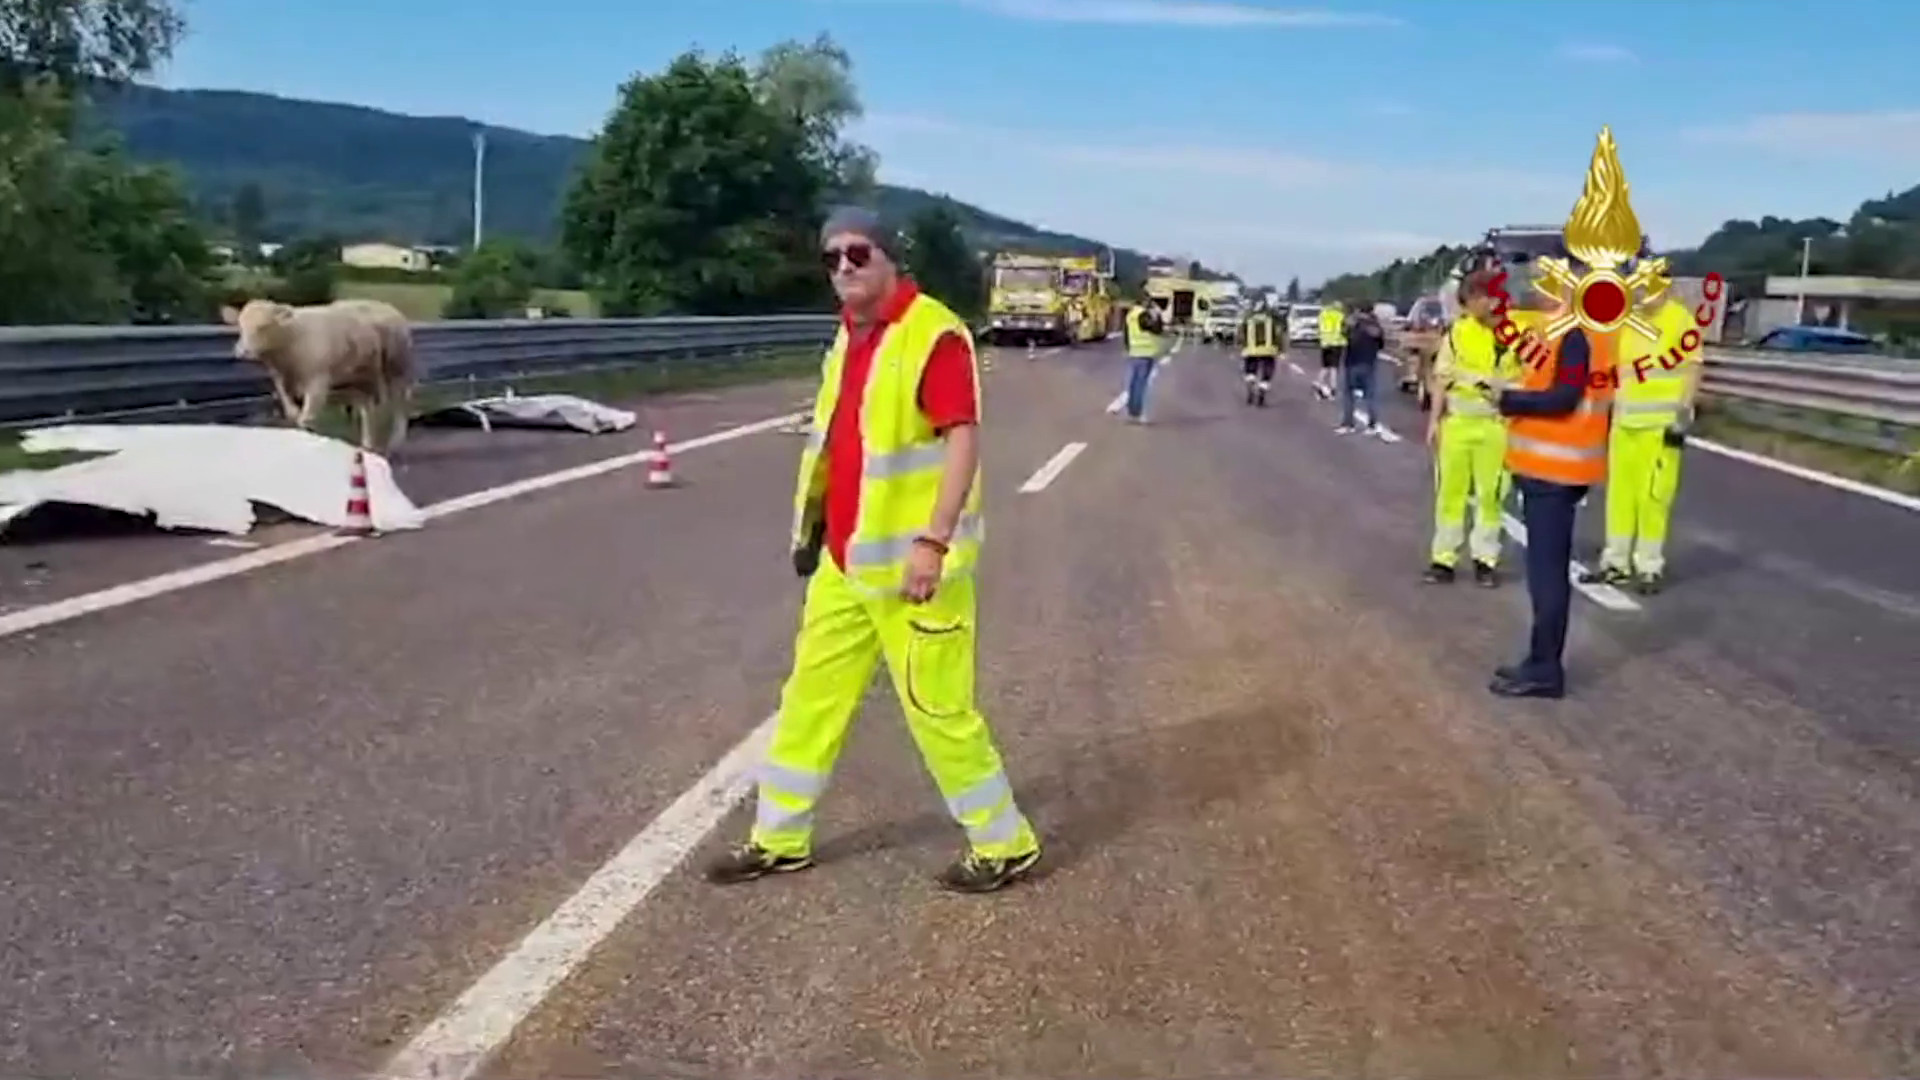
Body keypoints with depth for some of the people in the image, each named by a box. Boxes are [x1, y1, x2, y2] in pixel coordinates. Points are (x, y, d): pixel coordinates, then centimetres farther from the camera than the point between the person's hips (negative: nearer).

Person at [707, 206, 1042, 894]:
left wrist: (934, 540, -27)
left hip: (910, 563, -9)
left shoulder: (934, 335, -16)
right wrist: (812, 525, 21)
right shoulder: (850, 336, 12)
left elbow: (963, 442, -21)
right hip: (846, 559, 9)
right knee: (812, 693, 15)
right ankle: (779, 838, 28)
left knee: (936, 707, 0)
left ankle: (1005, 844, 17)